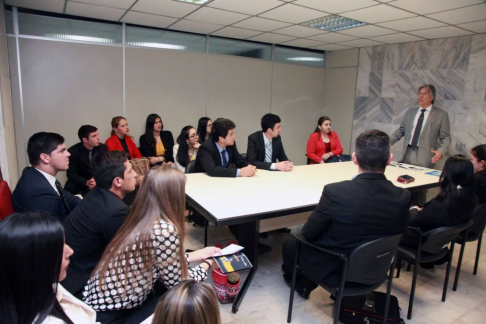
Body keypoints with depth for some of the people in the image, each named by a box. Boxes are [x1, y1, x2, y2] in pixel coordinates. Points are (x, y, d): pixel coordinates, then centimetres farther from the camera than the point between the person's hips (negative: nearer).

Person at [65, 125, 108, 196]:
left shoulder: (103, 148, -7)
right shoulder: (73, 152, -15)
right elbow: (71, 174, -14)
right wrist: (86, 183, -33)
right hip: (81, 184, -2)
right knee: (70, 187, -31)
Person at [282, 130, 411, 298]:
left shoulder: (335, 191, -30)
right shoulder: (402, 197, -17)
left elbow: (308, 234, -16)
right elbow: (397, 233, 1)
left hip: (335, 271, -4)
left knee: (291, 244, 23)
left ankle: (297, 280, 51)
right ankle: (306, 284, 39)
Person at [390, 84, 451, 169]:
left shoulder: (441, 114, 2)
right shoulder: (410, 112, 14)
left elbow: (445, 137, 0)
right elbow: (401, 130, 17)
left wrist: (441, 151, -18)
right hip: (407, 154, 4)